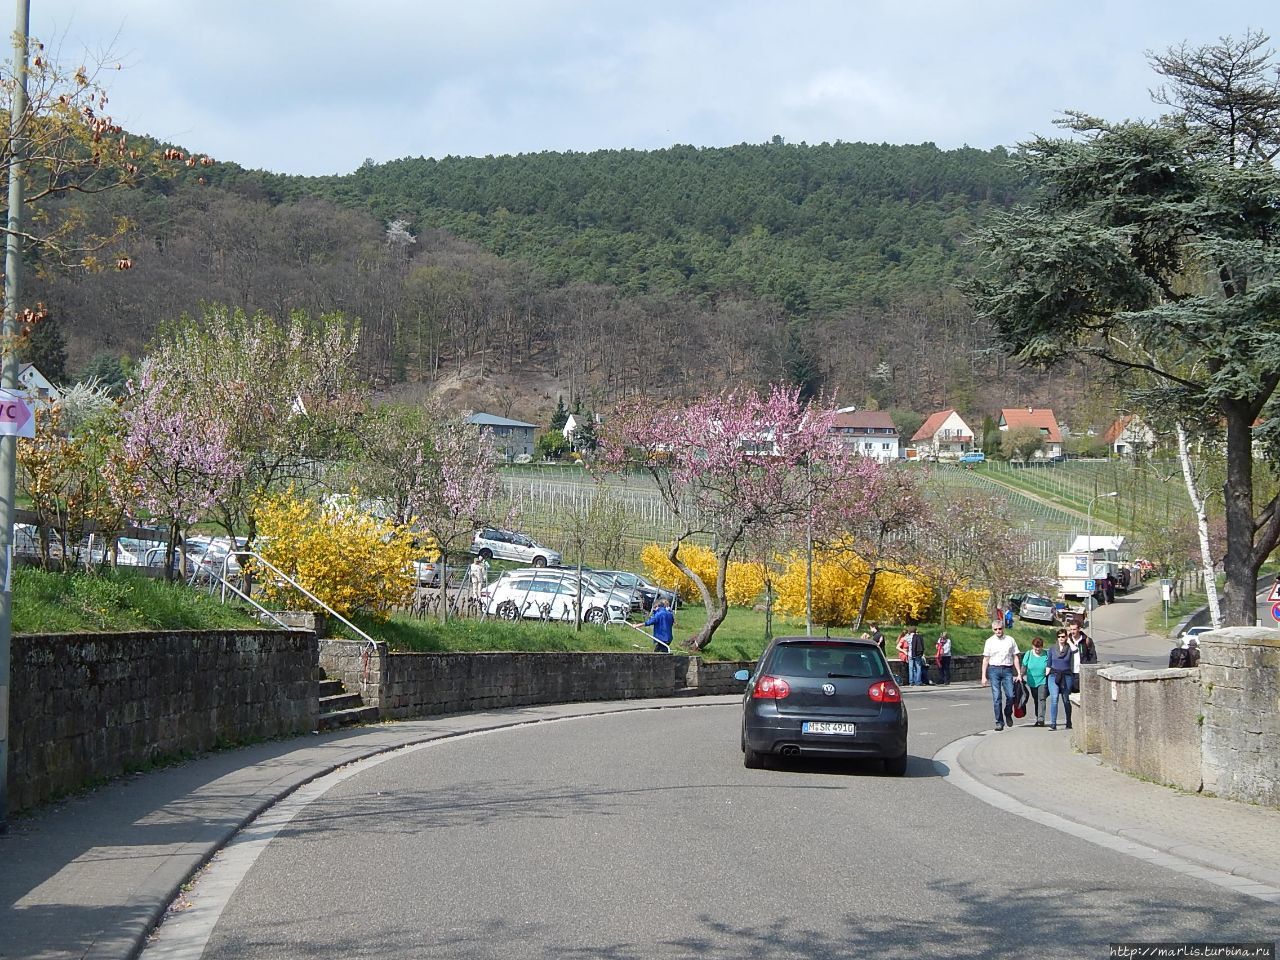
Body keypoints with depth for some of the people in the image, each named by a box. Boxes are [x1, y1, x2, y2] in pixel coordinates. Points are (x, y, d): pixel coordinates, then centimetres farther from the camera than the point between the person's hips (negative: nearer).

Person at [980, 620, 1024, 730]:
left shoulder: (1010, 640, 7)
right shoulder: (989, 641, 7)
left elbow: (1015, 658, 9)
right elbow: (985, 660, 8)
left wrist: (1019, 673, 3)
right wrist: (984, 676, 2)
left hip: (1007, 669, 0)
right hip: (994, 669, 0)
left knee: (1010, 695, -7)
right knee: (996, 697, -3)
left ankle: (1008, 714, 21)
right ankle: (999, 722, 2)